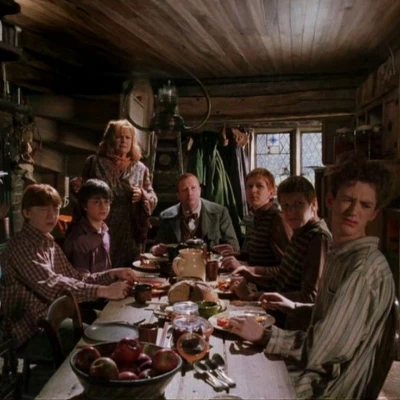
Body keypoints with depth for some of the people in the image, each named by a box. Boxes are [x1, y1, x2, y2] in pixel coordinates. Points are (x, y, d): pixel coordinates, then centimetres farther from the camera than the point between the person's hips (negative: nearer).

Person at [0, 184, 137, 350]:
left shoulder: (49, 242, 11)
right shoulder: (21, 246, -17)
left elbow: (75, 278, 5)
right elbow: (53, 286, -28)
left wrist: (112, 274, -9)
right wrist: (104, 291, -34)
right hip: (31, 328, -8)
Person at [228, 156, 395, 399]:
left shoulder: (366, 268, -26)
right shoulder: (342, 254, 4)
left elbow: (323, 347, -27)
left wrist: (263, 336, -19)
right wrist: (295, 307, 7)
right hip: (316, 373, 8)